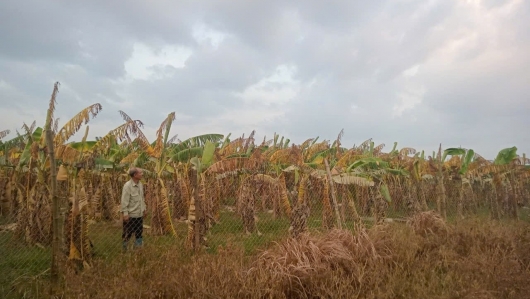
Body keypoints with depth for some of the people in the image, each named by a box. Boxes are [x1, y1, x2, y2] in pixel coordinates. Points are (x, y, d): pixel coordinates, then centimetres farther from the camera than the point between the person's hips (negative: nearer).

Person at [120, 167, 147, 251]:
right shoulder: (127, 186, -18)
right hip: (130, 215, -7)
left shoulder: (140, 184, 5)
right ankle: (125, 249, 21)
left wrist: (144, 208, 16)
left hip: (139, 214, 7)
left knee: (139, 233, 15)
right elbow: (124, 201, -18)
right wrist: (125, 213, -19)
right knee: (127, 234, 6)